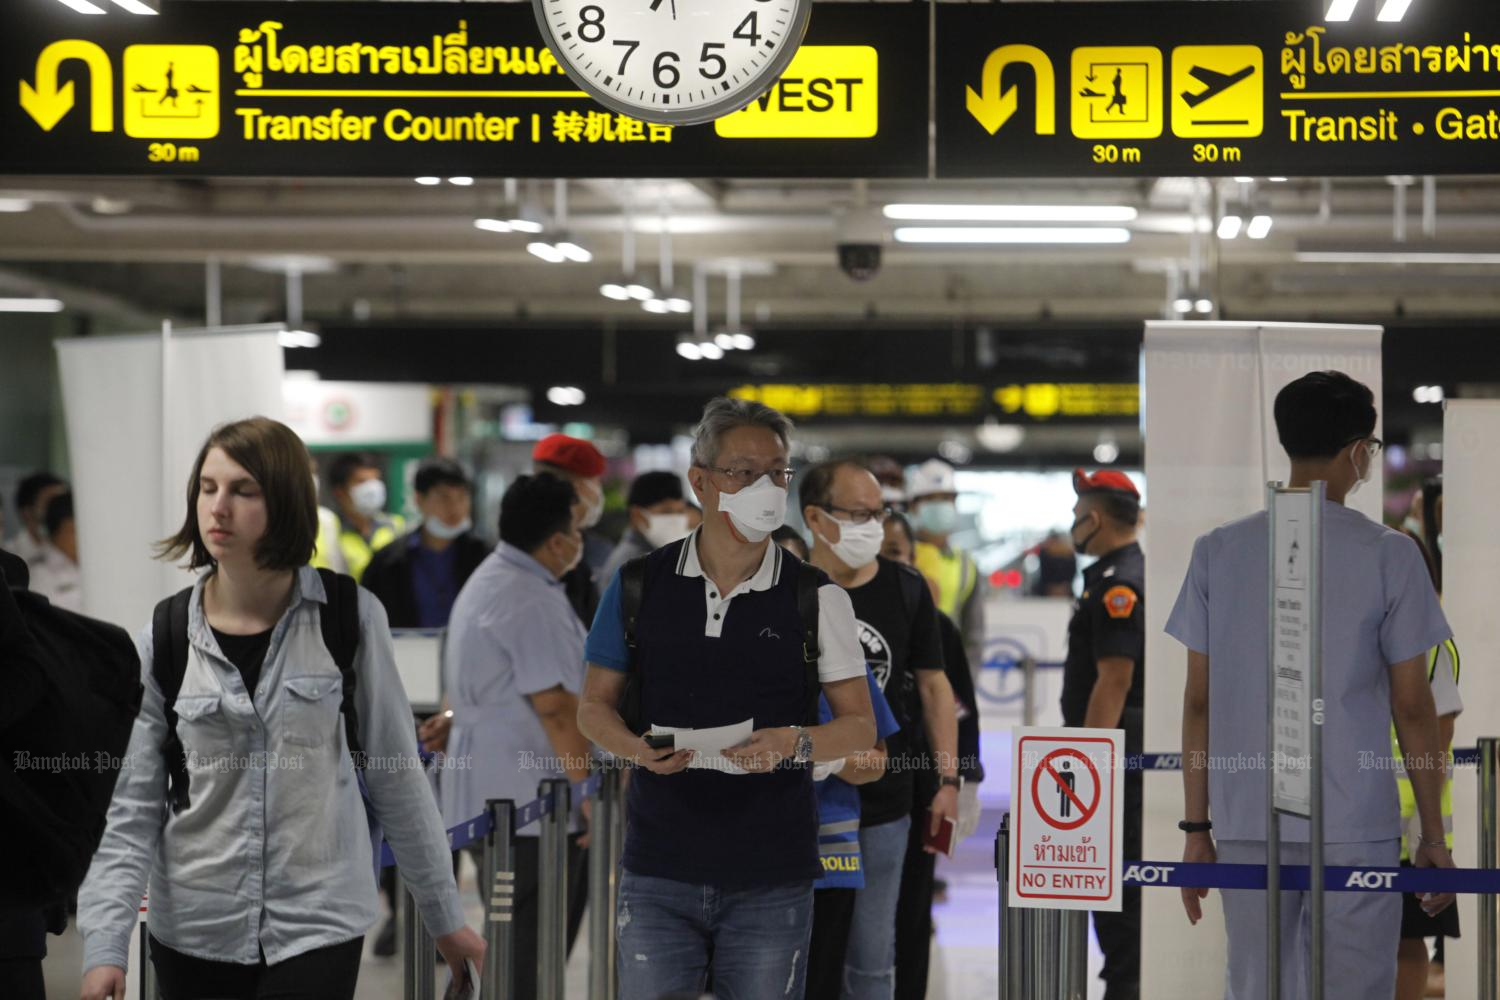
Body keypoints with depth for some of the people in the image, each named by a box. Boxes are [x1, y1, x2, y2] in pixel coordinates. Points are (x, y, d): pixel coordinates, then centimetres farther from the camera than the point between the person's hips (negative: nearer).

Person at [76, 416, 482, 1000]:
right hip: (194, 931, 2)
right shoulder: (163, 640, 0)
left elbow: (395, 776, 5)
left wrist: (444, 916, 8)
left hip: (318, 926, -2)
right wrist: (105, 946, -12)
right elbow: (129, 810, -1)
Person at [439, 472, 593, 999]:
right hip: (526, 798, -11)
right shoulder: (533, 601, -18)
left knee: (511, 948, 15)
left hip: (485, 795, 11)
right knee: (529, 957, -7)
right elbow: (557, 708, -21)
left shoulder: (489, 581, 17)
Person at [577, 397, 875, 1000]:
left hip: (773, 879, 0)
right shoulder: (639, 585, 5)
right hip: (660, 869, 0)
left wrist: (796, 744, -15)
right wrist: (638, 748, -10)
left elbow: (860, 725, 6)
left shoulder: (817, 598, 4)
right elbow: (594, 706, 12)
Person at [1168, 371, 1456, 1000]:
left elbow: (1198, 702, 5)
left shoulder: (1218, 553, 4)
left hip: (1247, 827, 3)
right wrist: (1433, 835, 6)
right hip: (1355, 828, -3)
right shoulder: (1389, 557, -3)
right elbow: (1413, 708, -2)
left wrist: (1197, 827, 10)